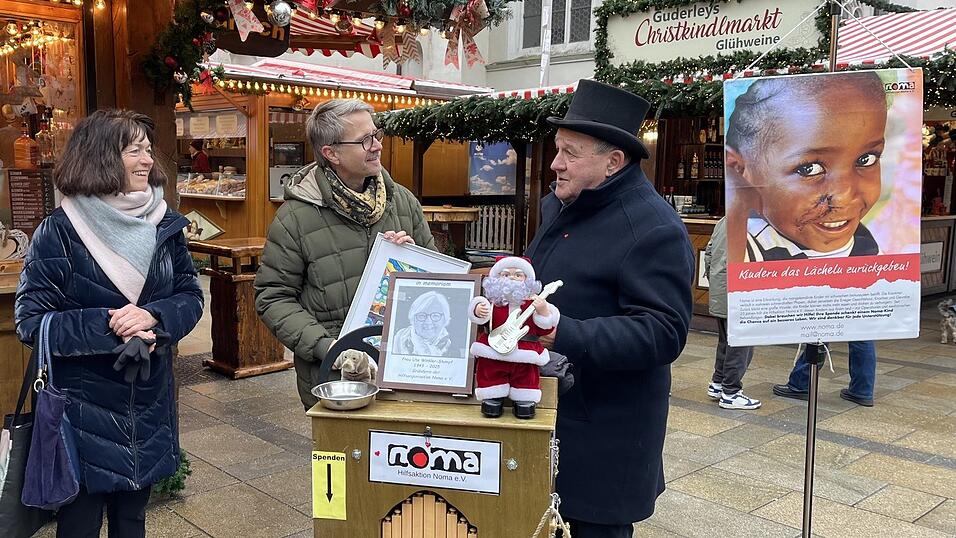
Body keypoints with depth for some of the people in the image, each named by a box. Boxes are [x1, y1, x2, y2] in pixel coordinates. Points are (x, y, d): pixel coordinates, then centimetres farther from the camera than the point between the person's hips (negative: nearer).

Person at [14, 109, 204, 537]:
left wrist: (154, 316, -17)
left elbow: (191, 297, 3)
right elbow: (30, 321, -11)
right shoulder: (59, 231, -11)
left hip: (148, 404, 4)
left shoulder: (165, 225, 1)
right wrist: (107, 326, -24)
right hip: (83, 407, -4)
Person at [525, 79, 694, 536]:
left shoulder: (654, 230, -20)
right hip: (545, 408, 8)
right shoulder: (558, 205, 8)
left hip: (603, 434, -8)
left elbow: (663, 332, -26)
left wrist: (566, 336, -34)